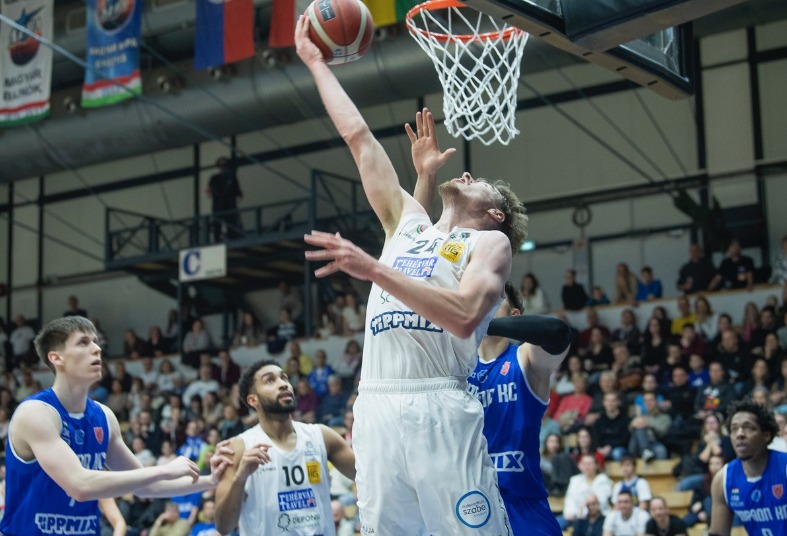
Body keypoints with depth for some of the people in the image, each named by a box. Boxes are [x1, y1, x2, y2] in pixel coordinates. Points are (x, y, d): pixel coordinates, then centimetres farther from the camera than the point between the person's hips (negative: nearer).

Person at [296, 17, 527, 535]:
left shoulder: (489, 242, 8)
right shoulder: (406, 224, 24)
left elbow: (464, 316, -13)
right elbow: (359, 136, 28)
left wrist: (375, 269, -17)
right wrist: (316, 63, 31)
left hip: (442, 410, -5)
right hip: (376, 409, 5)